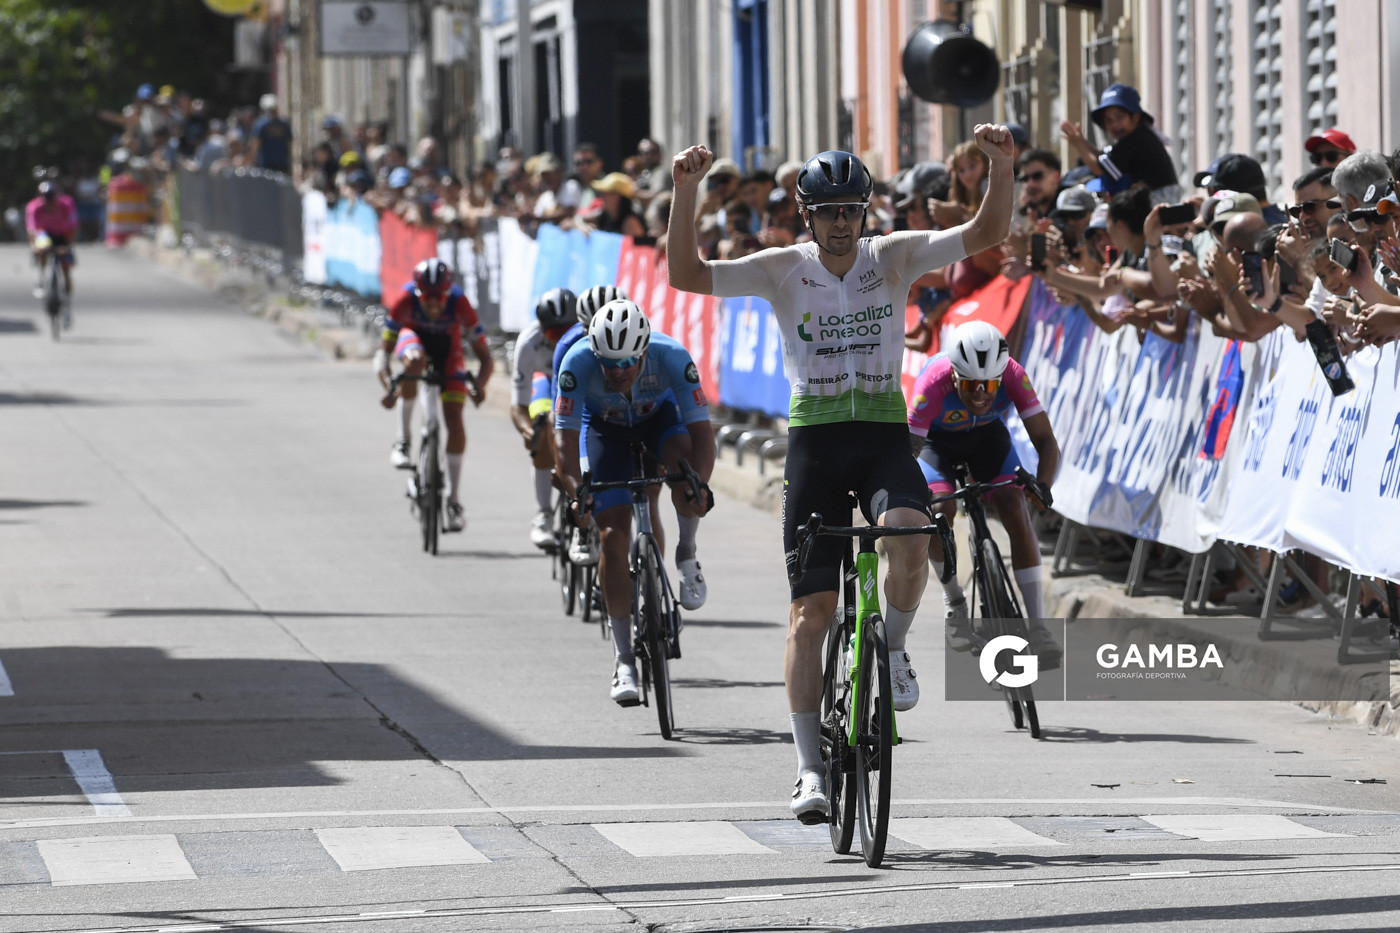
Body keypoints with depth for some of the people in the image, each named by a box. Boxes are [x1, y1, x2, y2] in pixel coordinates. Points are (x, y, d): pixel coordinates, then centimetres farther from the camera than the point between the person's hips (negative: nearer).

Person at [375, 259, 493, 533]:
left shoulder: (459, 303, -34)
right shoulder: (406, 300, -34)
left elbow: (485, 358, -30)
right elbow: (384, 350, -29)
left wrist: (479, 385, -50)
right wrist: (386, 381, -47)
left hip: (447, 347, 0)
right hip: (414, 335, 0)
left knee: (454, 417, -12)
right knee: (414, 361, -38)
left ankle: (453, 500, -2)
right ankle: (402, 442, -24)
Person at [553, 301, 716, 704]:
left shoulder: (672, 357, -36)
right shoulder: (578, 362, -35)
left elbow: (701, 429, -38)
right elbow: (565, 436, -34)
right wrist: (577, 492, -50)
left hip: (659, 417, 0)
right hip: (606, 427, 0)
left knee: (684, 461, -35)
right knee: (614, 535, -13)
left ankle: (686, 557, -8)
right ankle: (623, 659, -7)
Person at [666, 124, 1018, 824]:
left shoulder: (894, 257, 0)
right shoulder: (783, 269, -2)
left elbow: (985, 235, -9)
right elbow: (686, 275, -12)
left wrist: (1001, 167, -26)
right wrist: (685, 193, -24)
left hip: (884, 436, 0)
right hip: (815, 440, 0)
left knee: (907, 539, -32)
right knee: (811, 610, -3)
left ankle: (893, 648, -1)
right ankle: (810, 769, 3)